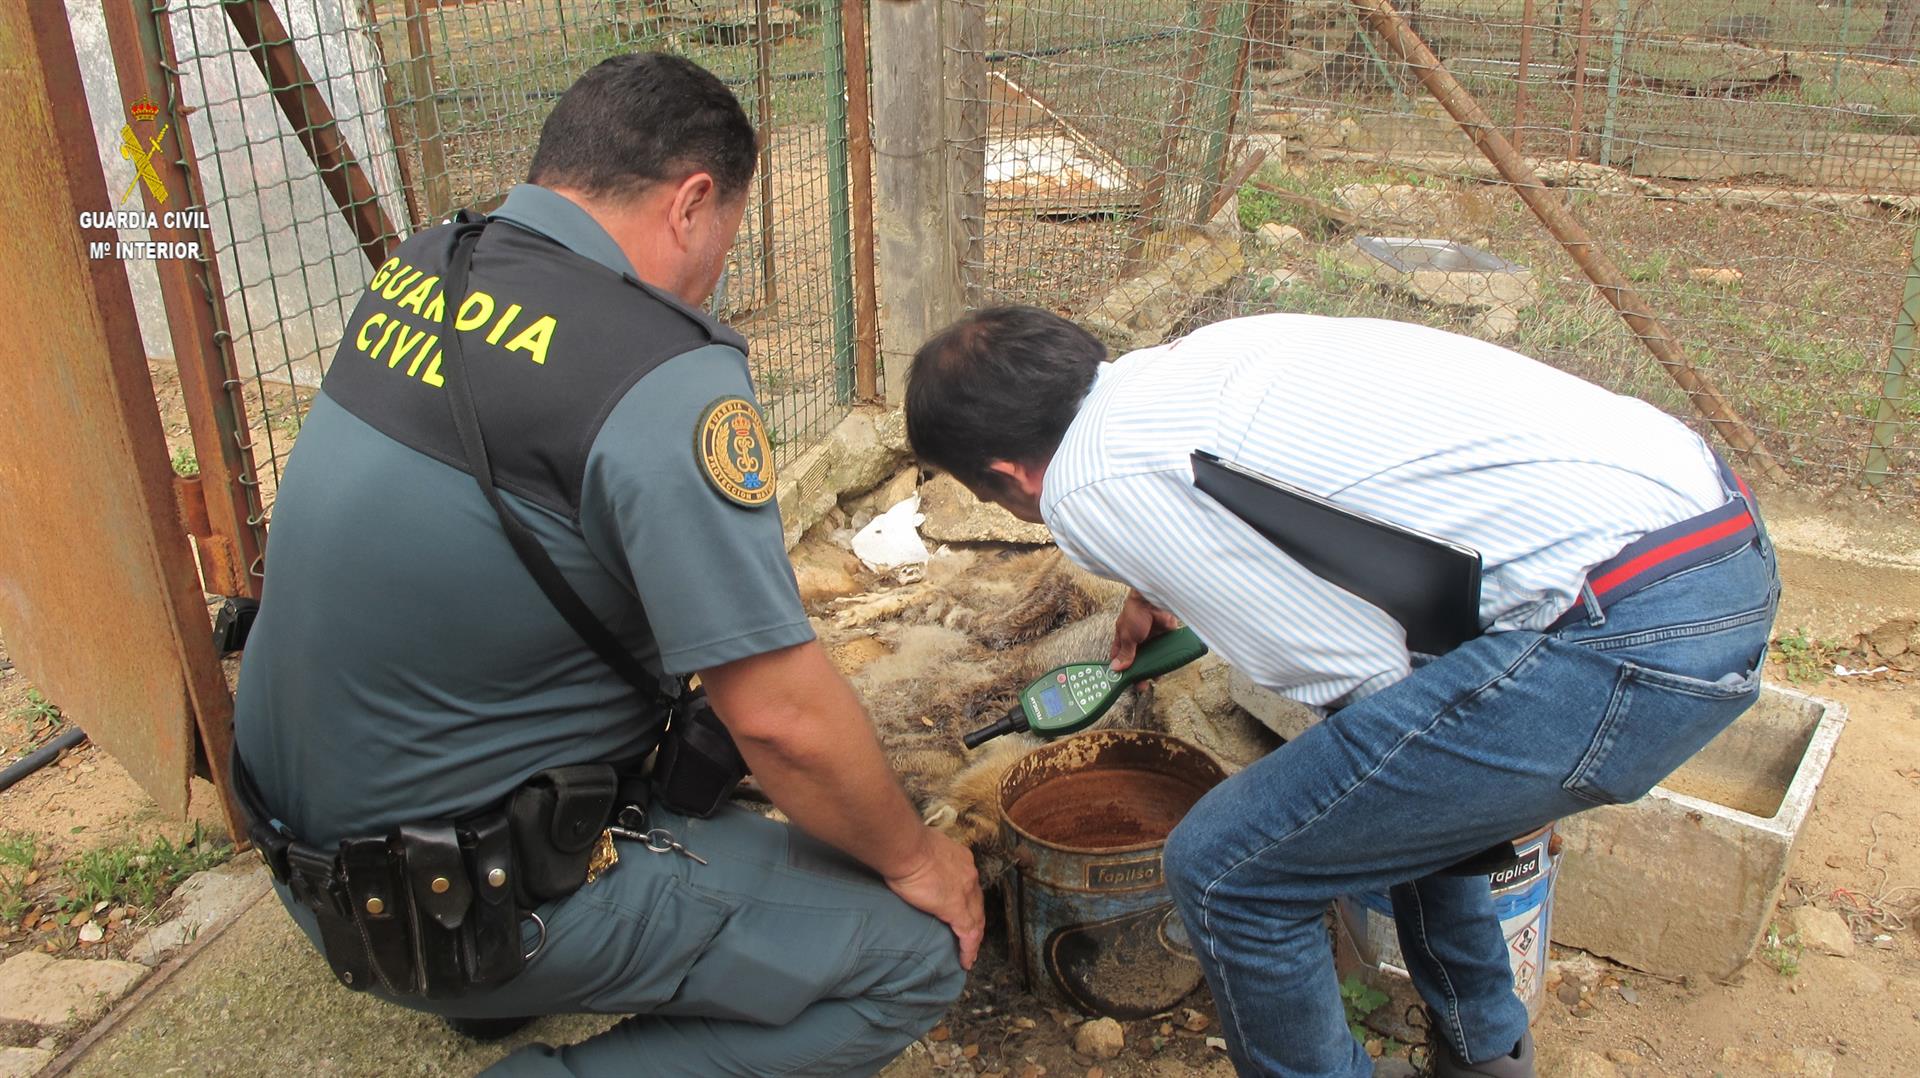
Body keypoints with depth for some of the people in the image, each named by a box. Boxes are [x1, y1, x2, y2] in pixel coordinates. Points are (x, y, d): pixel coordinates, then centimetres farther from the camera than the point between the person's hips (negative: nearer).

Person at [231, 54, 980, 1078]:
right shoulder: (660, 378, -24)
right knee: (916, 949, -4)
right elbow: (784, 717, -22)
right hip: (456, 902, -8)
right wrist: (916, 858, -4)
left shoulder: (416, 270, 1)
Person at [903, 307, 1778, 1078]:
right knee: (1402, 765, 32)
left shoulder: (1086, 488, -9)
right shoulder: (1196, 355, 16)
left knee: (1225, 869, -1)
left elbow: (1367, 677, -8)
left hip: (1626, 633, -10)